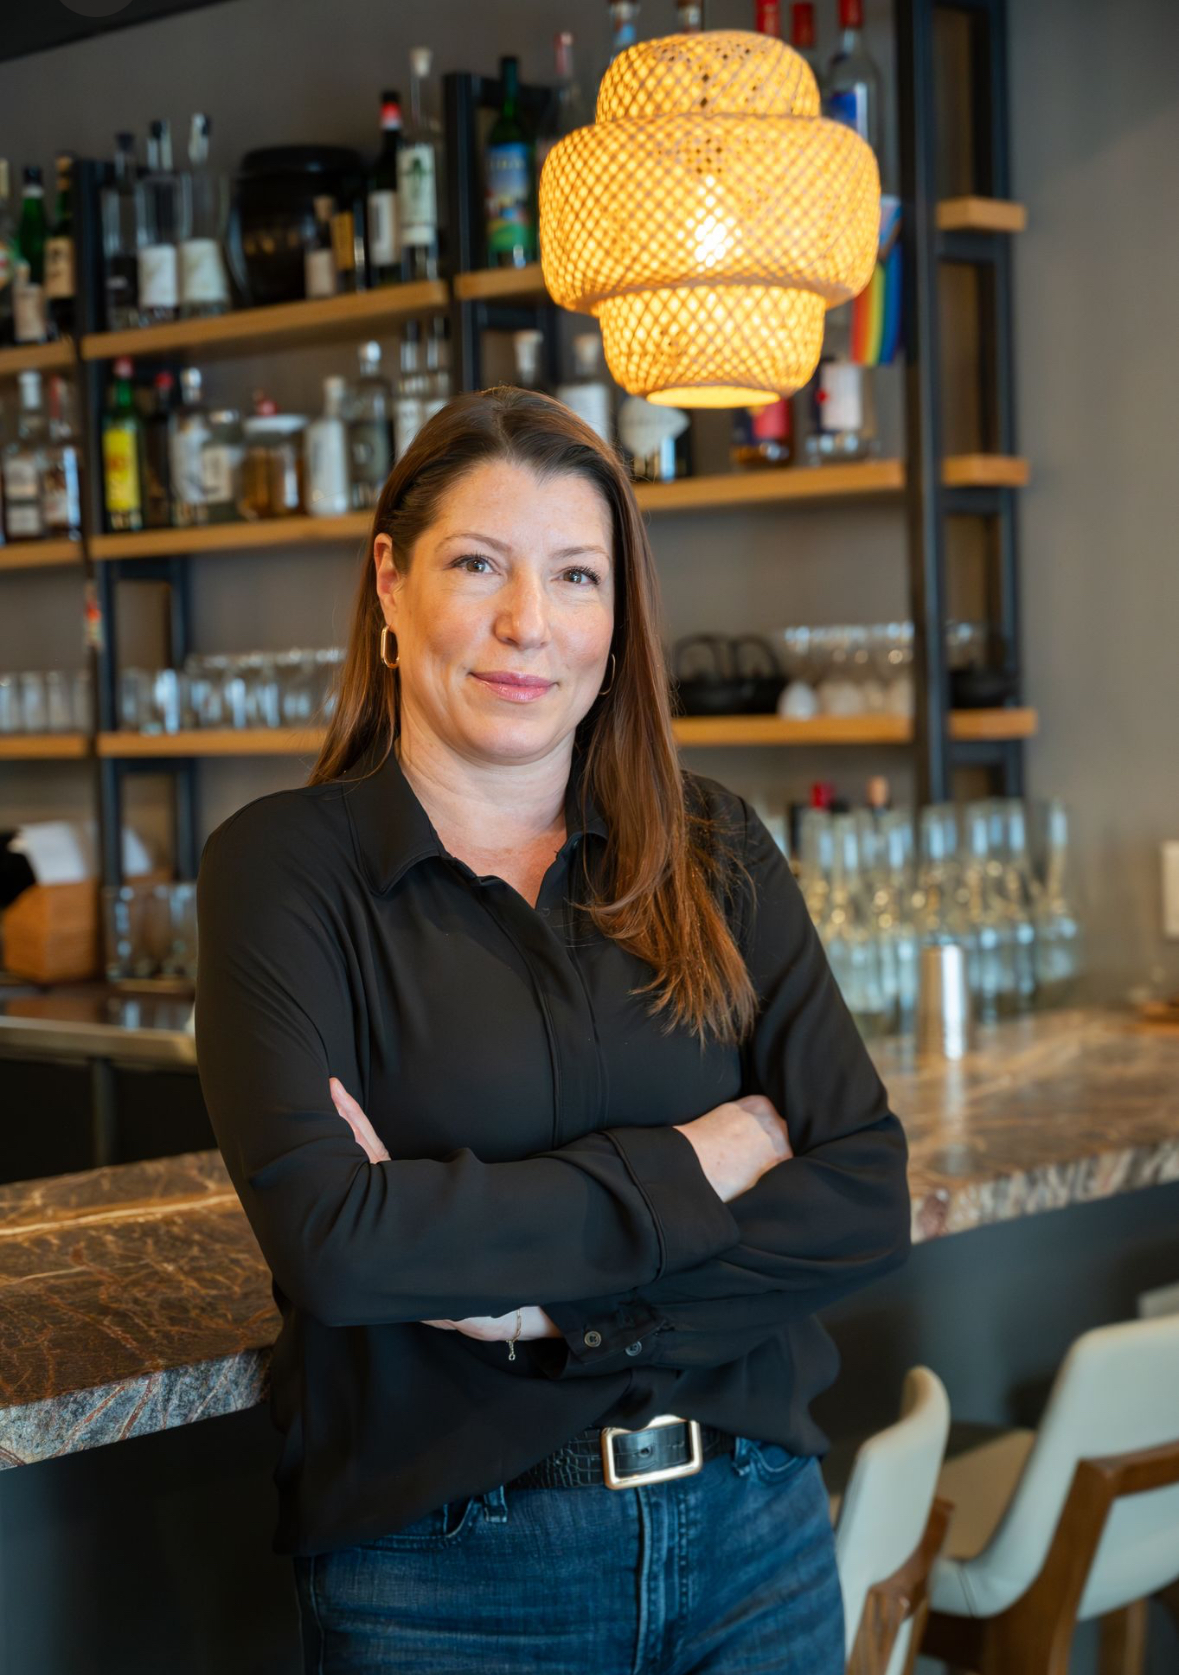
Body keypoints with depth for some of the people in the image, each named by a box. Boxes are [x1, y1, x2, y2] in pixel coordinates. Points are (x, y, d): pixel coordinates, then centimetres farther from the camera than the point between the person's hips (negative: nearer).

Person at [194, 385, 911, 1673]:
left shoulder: (713, 851, 2)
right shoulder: (283, 867, -7)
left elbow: (866, 1201, -5)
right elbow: (327, 1240, -20)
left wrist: (550, 1298, -17)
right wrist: (695, 1164, -15)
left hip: (757, 1537, 3)